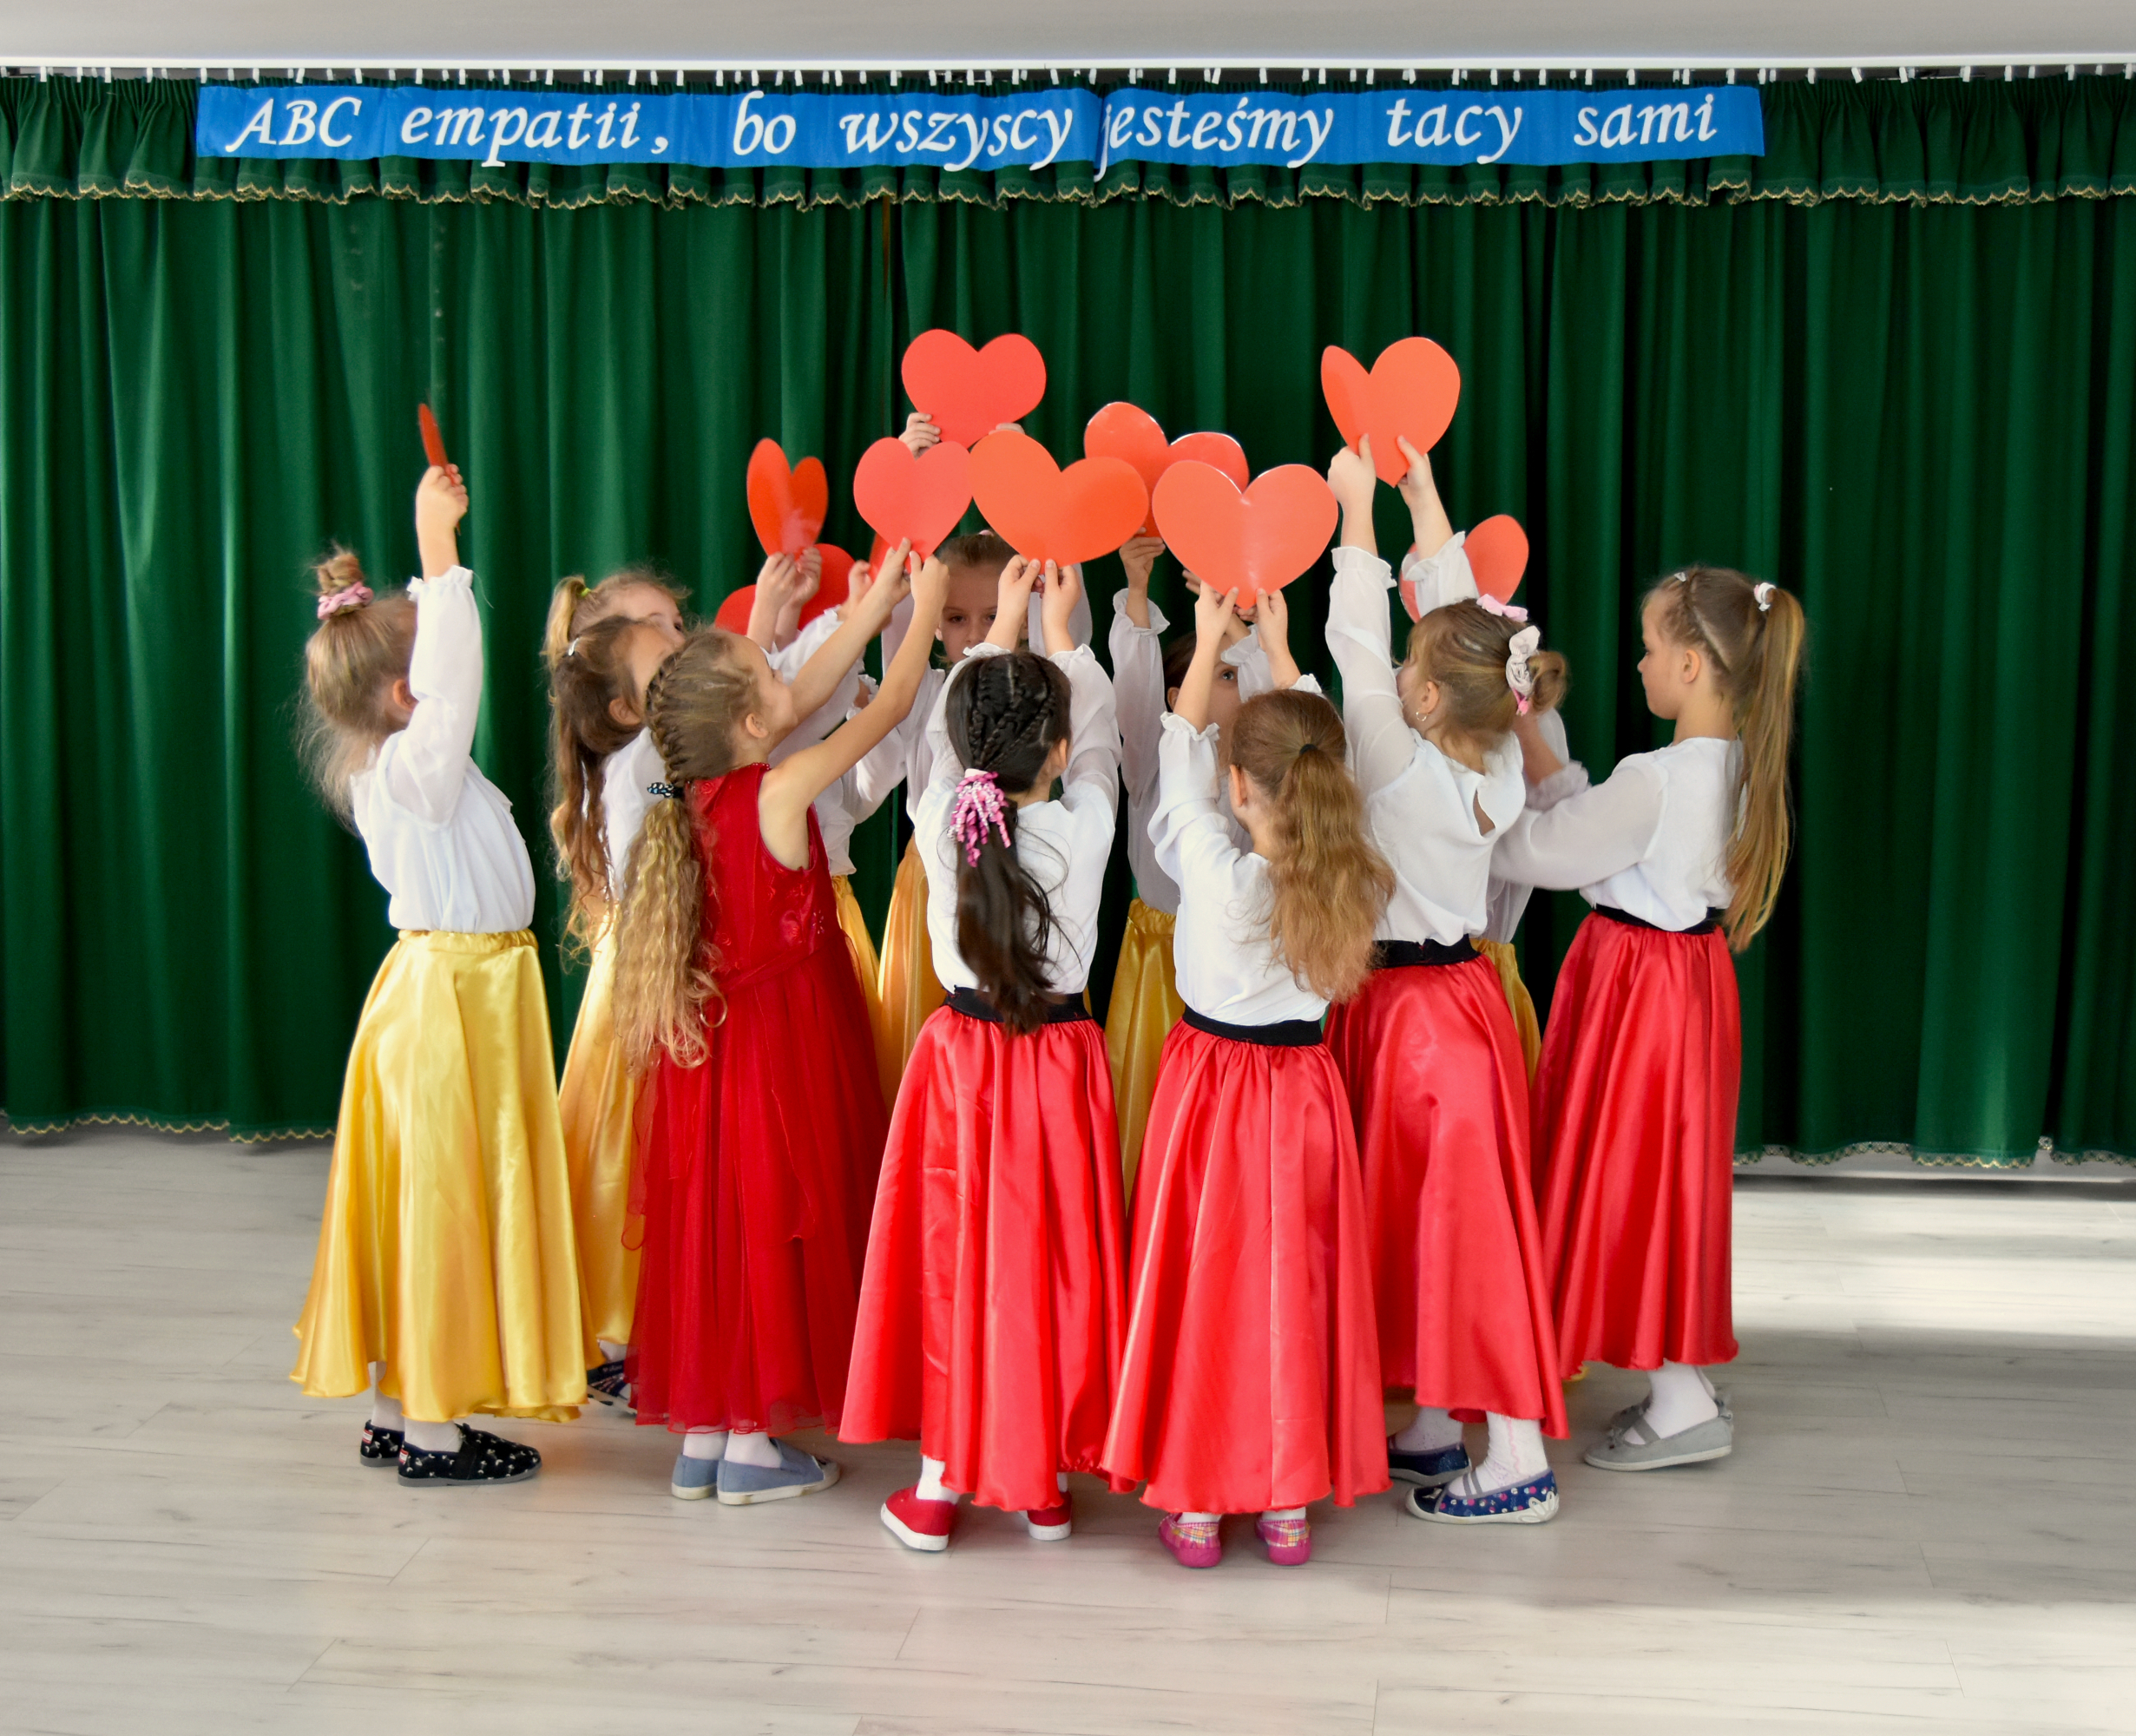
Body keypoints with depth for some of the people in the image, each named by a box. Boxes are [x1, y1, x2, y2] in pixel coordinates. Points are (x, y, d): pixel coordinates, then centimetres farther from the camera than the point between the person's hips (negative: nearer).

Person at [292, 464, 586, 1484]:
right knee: (448, 1203, -3)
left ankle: (394, 1413, 23)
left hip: (449, 987, 10)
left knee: (420, 1204, 14)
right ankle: (433, 1432, 5)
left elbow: (442, 660, 20)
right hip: (456, 993, -10)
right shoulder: (415, 767, -18)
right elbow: (457, 674, -29)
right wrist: (437, 541, -27)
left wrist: (440, 542, 17)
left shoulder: (396, 764, 8)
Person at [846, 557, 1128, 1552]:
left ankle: (939, 1480, 17)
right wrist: (1059, 628, 13)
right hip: (1059, 1061, -1)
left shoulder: (944, 823, -11)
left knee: (950, 1253, 9)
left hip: (961, 1055, 1)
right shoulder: (1082, 829, -14)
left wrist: (1003, 625, 16)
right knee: (1047, 1260, 9)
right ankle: (1045, 1481, 19)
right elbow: (1100, 736, 5)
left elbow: (949, 732, 8)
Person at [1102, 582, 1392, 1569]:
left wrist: (1209, 642, 5)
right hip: (1303, 1092, 3)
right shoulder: (1358, 884, -9)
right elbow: (1315, 762, 6)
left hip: (1211, 1089, -3)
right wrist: (1278, 646, 14)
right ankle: (1290, 1501, 20)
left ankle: (1196, 1504, 16)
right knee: (1293, 1293, 12)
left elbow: (1177, 772, -5)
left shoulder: (1214, 875, -20)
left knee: (1200, 1289, 8)